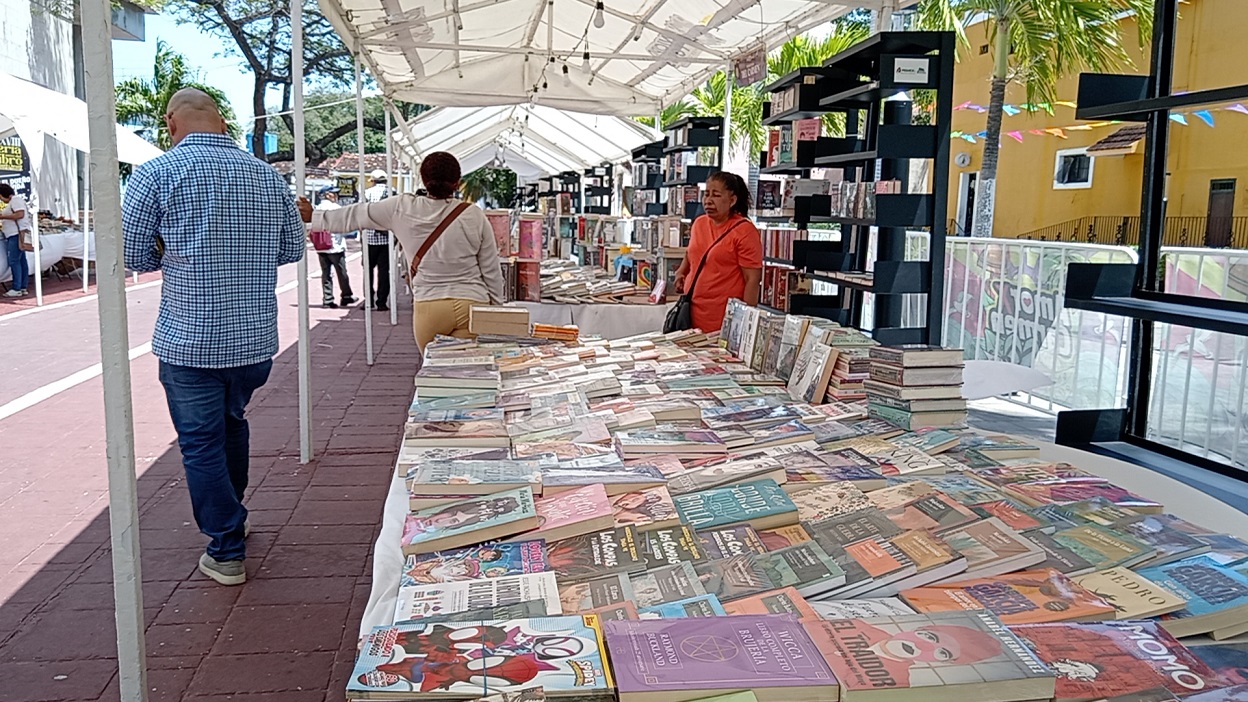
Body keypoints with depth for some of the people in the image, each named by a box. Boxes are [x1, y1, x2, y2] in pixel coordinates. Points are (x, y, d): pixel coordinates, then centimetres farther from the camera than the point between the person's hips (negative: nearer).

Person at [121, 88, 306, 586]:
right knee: (232, 424, 25)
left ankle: (226, 552, 14)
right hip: (256, 339, 5)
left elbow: (131, 256, -6)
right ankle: (230, 519, 42)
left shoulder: (156, 174, -11)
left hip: (189, 342, -5)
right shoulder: (268, 176, 3)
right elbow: (294, 247, 12)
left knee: (201, 442, 8)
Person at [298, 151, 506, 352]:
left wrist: (313, 216, 28)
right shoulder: (474, 216, -2)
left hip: (428, 306, 1)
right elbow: (491, 270, 4)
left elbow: (356, 216, 13)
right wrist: (496, 308, 17)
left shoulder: (403, 209, 0)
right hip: (473, 304, 0)